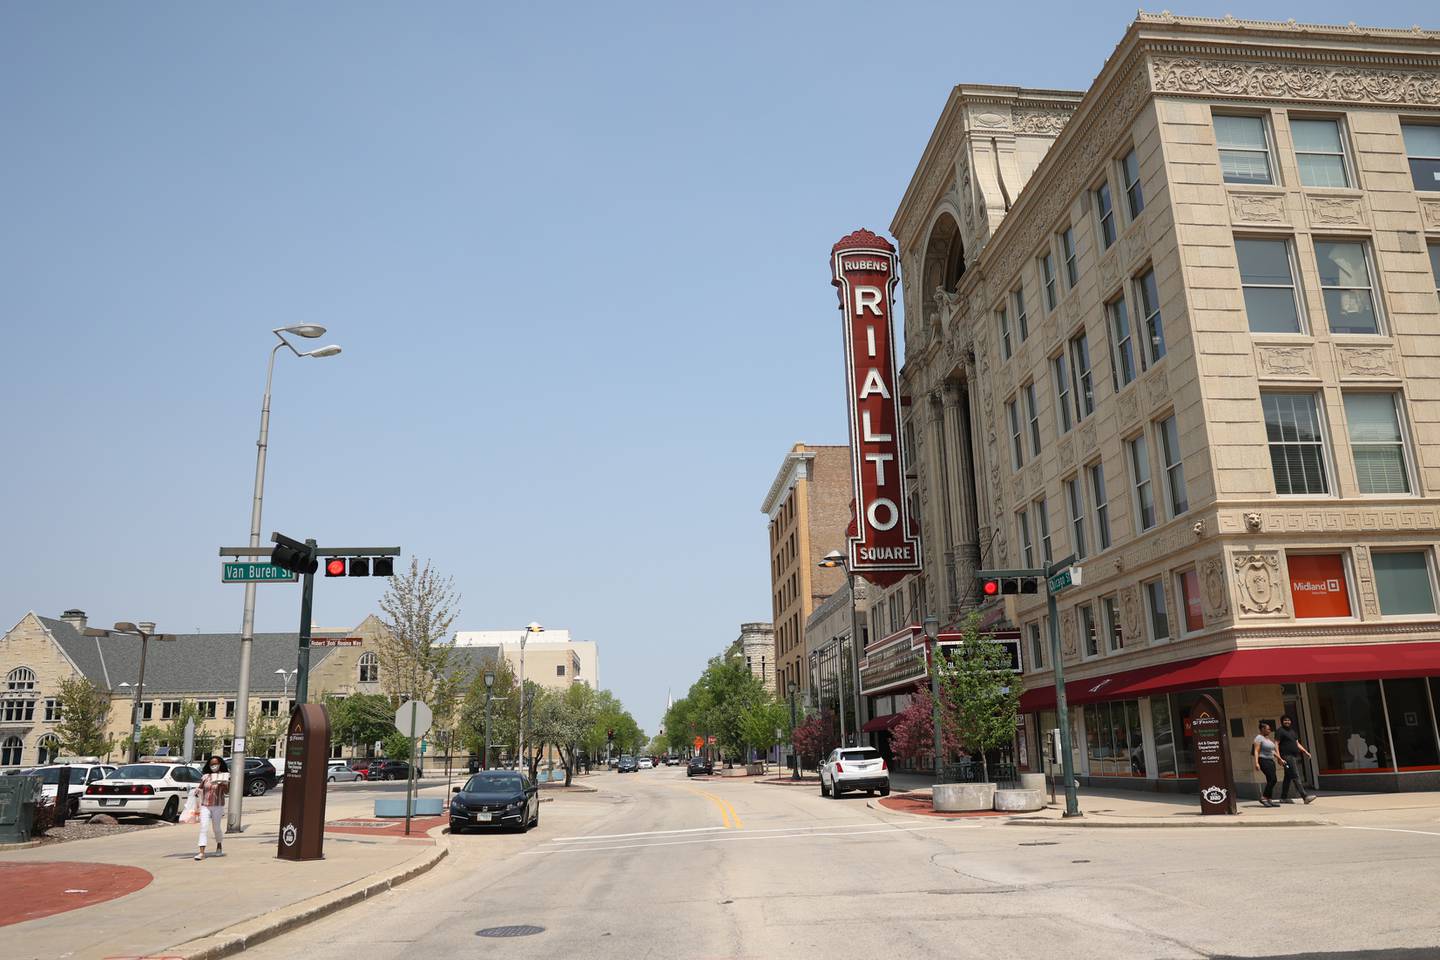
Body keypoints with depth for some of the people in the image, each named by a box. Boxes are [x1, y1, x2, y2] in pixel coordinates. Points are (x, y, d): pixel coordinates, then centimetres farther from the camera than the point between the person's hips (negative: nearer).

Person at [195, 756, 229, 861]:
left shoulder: (224, 776, 1)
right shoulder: (205, 776, 7)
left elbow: (227, 791, -7)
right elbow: (200, 788, 17)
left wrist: (222, 784, -26)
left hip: (218, 806, -2)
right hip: (204, 805, 2)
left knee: (216, 827, 8)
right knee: (203, 828, -9)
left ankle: (219, 846, 33)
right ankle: (202, 852, -11)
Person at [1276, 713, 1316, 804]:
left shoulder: (1293, 731, 21)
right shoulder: (1280, 731, -5)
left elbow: (1297, 744, 27)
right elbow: (1276, 744, -10)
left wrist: (1305, 751, 12)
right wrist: (1279, 757, -19)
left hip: (1295, 756, 9)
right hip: (1287, 757, -9)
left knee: (1288, 777, 11)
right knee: (1296, 776, -14)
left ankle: (1283, 798, 16)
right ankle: (1305, 796, -21)